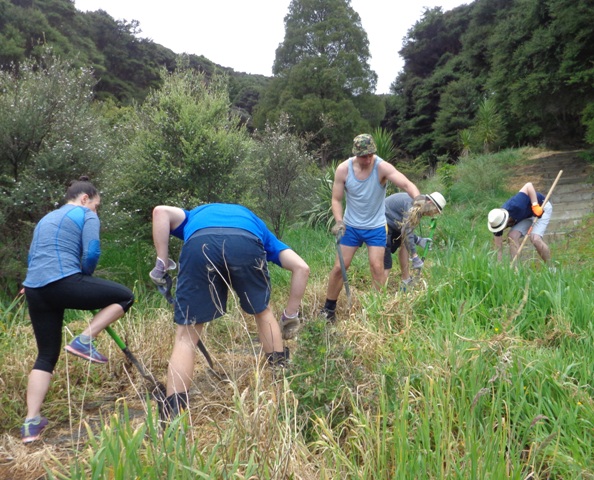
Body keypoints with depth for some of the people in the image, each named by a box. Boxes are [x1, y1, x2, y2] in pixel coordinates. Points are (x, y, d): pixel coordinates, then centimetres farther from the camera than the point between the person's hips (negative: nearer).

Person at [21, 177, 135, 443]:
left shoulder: (45, 219, 29)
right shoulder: (86, 215, 6)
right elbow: (91, 253, -8)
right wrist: (85, 276, 12)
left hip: (34, 290, 8)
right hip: (64, 283, -8)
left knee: (46, 355, 15)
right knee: (125, 297, 8)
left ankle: (31, 422, 10)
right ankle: (84, 341, -4)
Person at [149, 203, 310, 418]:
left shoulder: (194, 216, 45)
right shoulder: (258, 227, 42)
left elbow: (161, 211, 20)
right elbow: (301, 268, 29)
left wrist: (162, 263, 18)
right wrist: (290, 316, 36)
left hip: (199, 243, 0)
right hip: (247, 242, 1)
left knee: (186, 335, 13)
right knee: (263, 312, 28)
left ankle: (172, 415, 11)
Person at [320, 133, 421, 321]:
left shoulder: (382, 167, -20)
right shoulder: (343, 169, -14)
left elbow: (406, 184, -33)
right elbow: (336, 199, -7)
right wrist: (339, 221, -23)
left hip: (376, 227, -1)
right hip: (351, 226, 1)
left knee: (377, 266, -6)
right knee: (339, 266, 2)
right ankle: (328, 309, 17)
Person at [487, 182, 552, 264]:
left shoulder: (515, 207, -40)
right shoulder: (498, 222, -21)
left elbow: (529, 185, -33)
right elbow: (498, 249, -15)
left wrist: (535, 206, -36)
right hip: (527, 215, 5)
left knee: (535, 239, -23)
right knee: (512, 236, -19)